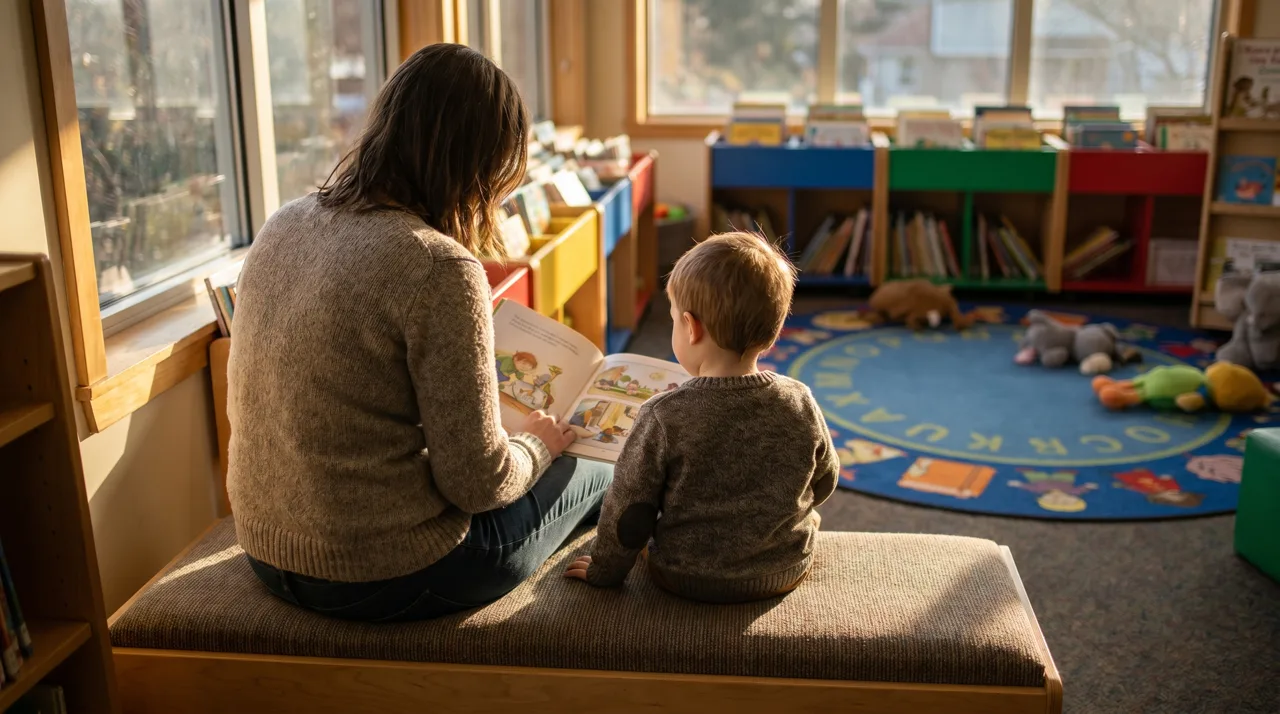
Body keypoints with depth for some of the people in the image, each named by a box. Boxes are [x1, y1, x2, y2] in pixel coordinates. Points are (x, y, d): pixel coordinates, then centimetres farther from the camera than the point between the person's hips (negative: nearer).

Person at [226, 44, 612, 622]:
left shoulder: (282, 225, 0)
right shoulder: (438, 269, -24)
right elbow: (475, 481, -21)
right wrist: (536, 445, 1)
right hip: (384, 580, -7)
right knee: (591, 476, 17)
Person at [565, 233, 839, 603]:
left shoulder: (664, 416, -22)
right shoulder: (801, 404, -13)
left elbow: (628, 510, -13)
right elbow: (823, 483, 5)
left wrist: (604, 571, 6)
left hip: (687, 577, -2)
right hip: (785, 571, 2)